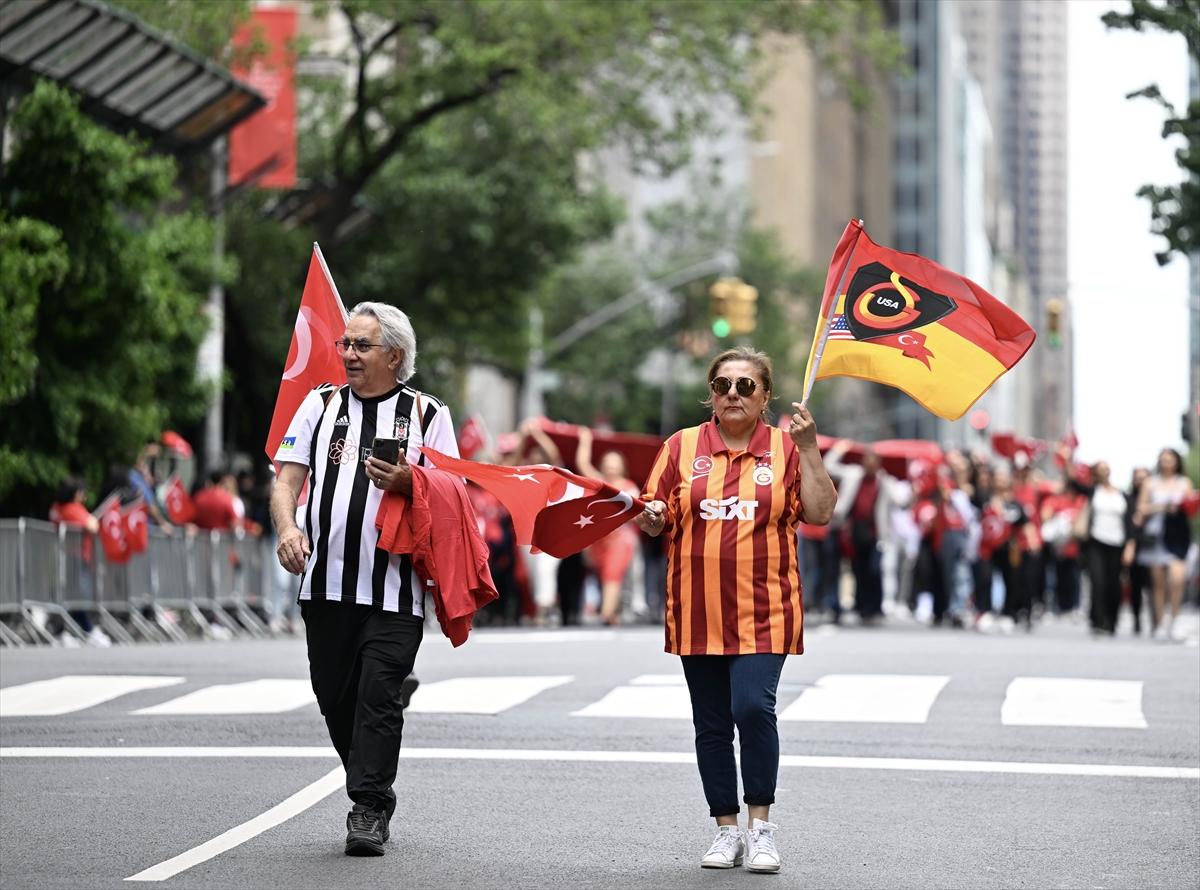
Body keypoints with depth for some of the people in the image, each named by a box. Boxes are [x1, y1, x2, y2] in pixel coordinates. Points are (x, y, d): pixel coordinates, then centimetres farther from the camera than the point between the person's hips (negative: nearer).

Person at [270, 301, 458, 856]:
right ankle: (371, 797, 21)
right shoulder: (320, 405, 14)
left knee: (378, 696, -11)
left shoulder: (427, 415, 8)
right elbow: (287, 480, 8)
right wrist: (287, 527, -13)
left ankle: (369, 811, -7)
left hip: (394, 588, -3)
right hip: (326, 585, 3)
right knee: (336, 700, 5)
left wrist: (407, 483, -14)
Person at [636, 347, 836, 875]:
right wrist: (651, 517, -13)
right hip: (698, 610, 3)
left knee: (753, 707, -18)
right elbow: (655, 520, 10)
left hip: (763, 611, -3)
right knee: (711, 723, 7)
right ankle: (726, 830, 18)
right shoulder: (682, 447, 9)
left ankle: (761, 824, -4)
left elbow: (820, 513, -4)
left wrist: (808, 450, -11)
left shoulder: (784, 448, 5)